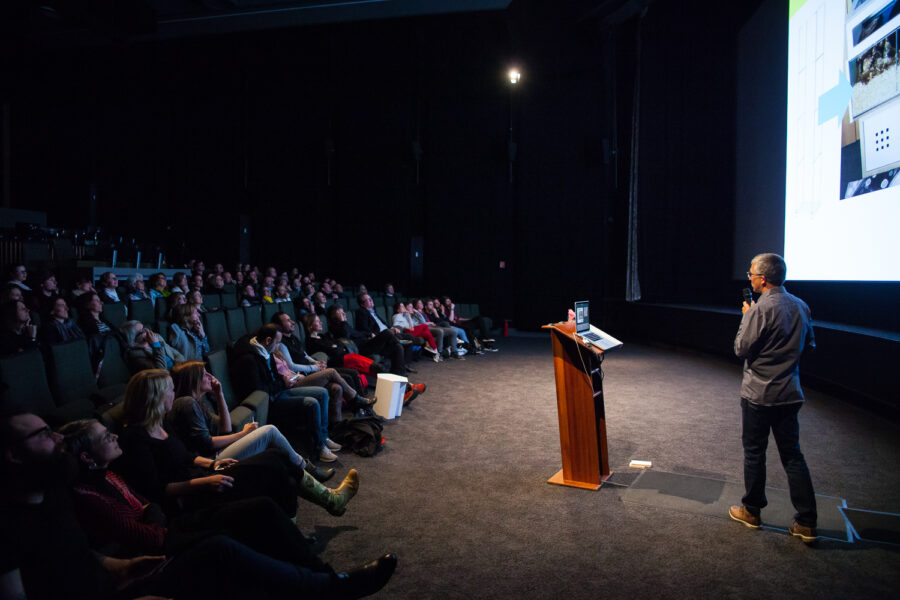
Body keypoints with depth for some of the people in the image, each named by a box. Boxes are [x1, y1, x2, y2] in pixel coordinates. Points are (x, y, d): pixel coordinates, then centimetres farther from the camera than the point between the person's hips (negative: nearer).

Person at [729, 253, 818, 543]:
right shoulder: (801, 306, 4)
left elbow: (741, 348, -12)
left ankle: (751, 511, 22)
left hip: (758, 393, -6)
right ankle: (806, 523, 14)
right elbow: (809, 343, 16)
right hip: (790, 393, 6)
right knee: (792, 455, 12)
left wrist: (746, 317, -2)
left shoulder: (761, 308, -19)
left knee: (754, 452, 8)